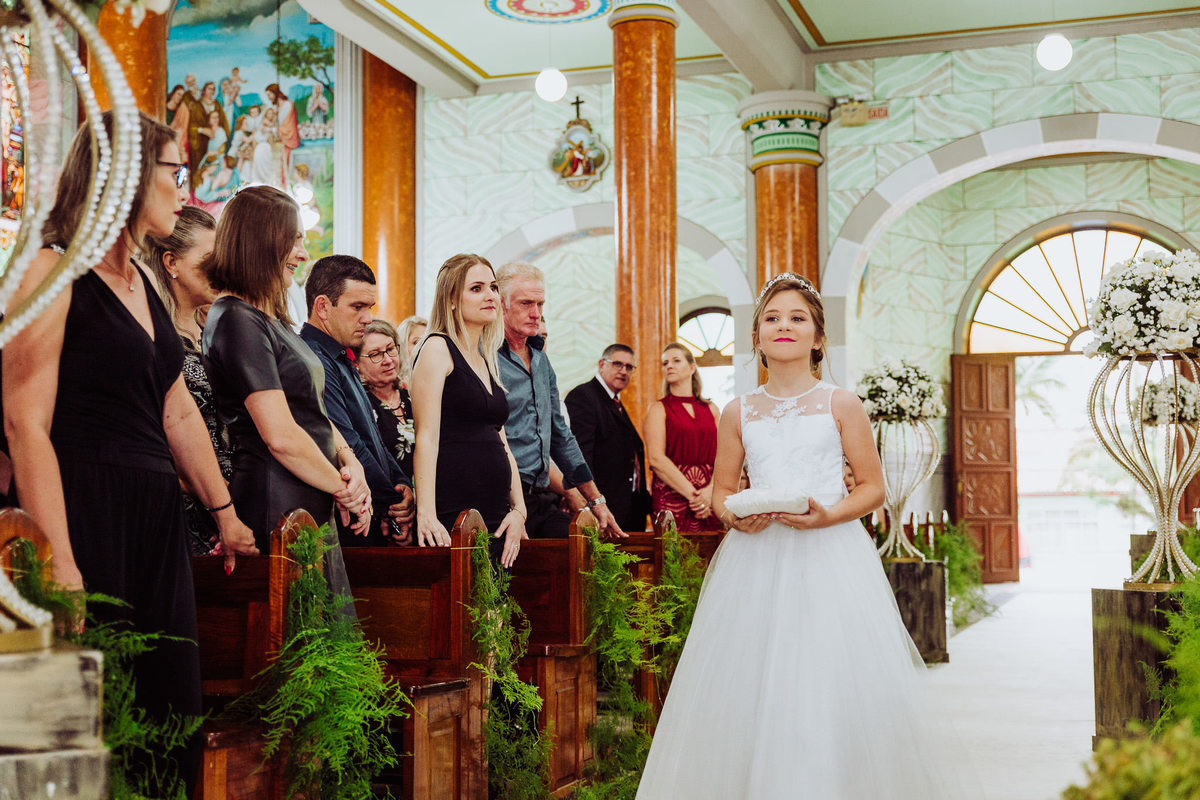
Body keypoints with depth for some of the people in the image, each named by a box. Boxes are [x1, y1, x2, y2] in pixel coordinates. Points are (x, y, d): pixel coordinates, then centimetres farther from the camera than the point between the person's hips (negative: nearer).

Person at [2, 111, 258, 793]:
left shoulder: (142, 281, 16)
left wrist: (224, 512, 25)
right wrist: (58, 561, -22)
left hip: (156, 519, 8)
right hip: (84, 513, -8)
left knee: (171, 707, 8)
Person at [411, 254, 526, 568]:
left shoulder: (486, 360, 21)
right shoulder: (438, 348, -2)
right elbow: (427, 435, -12)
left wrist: (519, 511, 8)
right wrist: (426, 514, -21)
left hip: (496, 519, 8)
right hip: (451, 517, -7)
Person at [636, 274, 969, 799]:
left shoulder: (841, 405, 3)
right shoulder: (739, 412, 10)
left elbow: (872, 487, 3)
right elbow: (722, 488, 16)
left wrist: (828, 515, -14)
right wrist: (734, 517, -7)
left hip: (830, 555, -2)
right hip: (756, 558, 2)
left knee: (833, 687, -6)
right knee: (749, 688, 1)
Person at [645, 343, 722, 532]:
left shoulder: (711, 408, 14)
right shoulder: (658, 408, 4)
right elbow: (656, 458, -8)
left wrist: (710, 491, -13)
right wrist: (692, 494, -14)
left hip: (711, 497, 3)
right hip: (671, 494, -3)